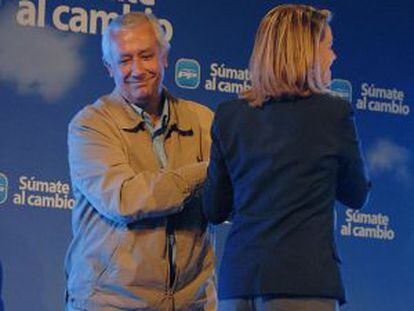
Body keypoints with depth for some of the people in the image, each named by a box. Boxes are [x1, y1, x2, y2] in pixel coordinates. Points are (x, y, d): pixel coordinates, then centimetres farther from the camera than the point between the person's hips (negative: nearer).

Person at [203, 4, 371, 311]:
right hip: (303, 282, -4)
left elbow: (214, 211, 12)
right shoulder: (334, 112, -2)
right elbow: (357, 196, 11)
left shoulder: (229, 115, 8)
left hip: (236, 282, 4)